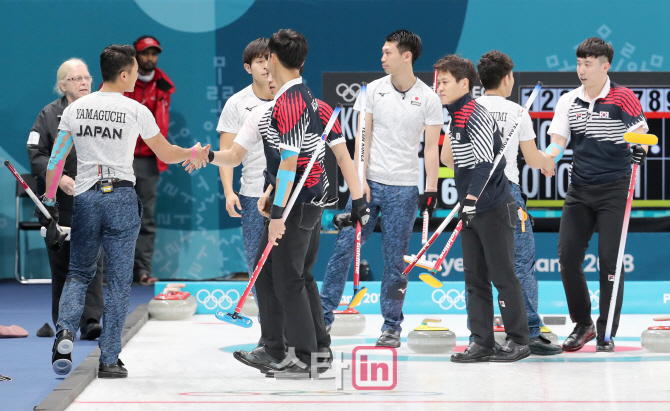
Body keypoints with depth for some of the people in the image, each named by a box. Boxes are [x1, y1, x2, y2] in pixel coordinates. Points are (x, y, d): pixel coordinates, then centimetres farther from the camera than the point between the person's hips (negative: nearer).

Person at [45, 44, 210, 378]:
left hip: (85, 198, 3)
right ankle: (109, 359, 3)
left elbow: (56, 160, 2)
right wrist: (193, 154, 25)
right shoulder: (136, 111, -5)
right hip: (121, 197, -3)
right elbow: (166, 154, 6)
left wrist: (49, 201, 11)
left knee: (79, 273, 15)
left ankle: (65, 330, -12)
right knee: (118, 281, 4)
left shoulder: (75, 109, 3)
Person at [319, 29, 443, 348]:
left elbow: (431, 147, 0)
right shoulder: (373, 91, 3)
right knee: (345, 246, -2)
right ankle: (323, 315, 5)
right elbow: (363, 137, 2)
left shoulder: (428, 99, -1)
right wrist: (360, 180, -7)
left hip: (404, 189, -1)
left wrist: (431, 189, -8)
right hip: (370, 182, 1)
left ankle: (392, 326, 12)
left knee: (395, 259, 2)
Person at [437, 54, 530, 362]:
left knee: (503, 276, -3)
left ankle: (518, 340, 4)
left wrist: (471, 197, -31)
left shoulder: (477, 117, -15)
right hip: (470, 210, 9)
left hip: (494, 210, -9)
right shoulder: (456, 117, 13)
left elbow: (484, 163, -25)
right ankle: (481, 341, 10)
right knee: (474, 277, 7)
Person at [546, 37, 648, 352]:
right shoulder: (568, 101, 8)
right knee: (567, 256, 0)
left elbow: (640, 134, -8)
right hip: (579, 191, 5)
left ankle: (607, 333, 4)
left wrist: (639, 149, -29)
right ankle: (582, 324, 17)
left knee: (610, 260, -5)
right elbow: (557, 143, 3)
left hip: (613, 191, -4)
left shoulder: (622, 98, -5)